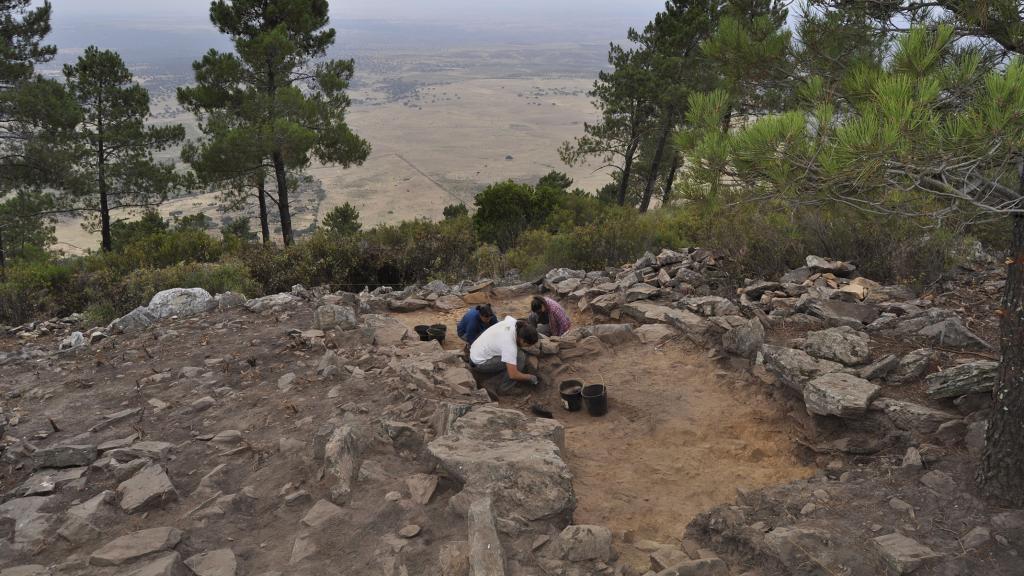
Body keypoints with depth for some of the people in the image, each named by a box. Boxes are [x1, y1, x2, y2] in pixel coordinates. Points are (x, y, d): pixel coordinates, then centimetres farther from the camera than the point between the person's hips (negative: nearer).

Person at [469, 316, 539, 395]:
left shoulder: (513, 321, -10)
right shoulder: (510, 345, -32)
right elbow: (513, 375, -31)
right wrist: (530, 377, -13)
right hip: (478, 364, -9)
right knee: (520, 357, -18)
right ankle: (505, 389, -9)